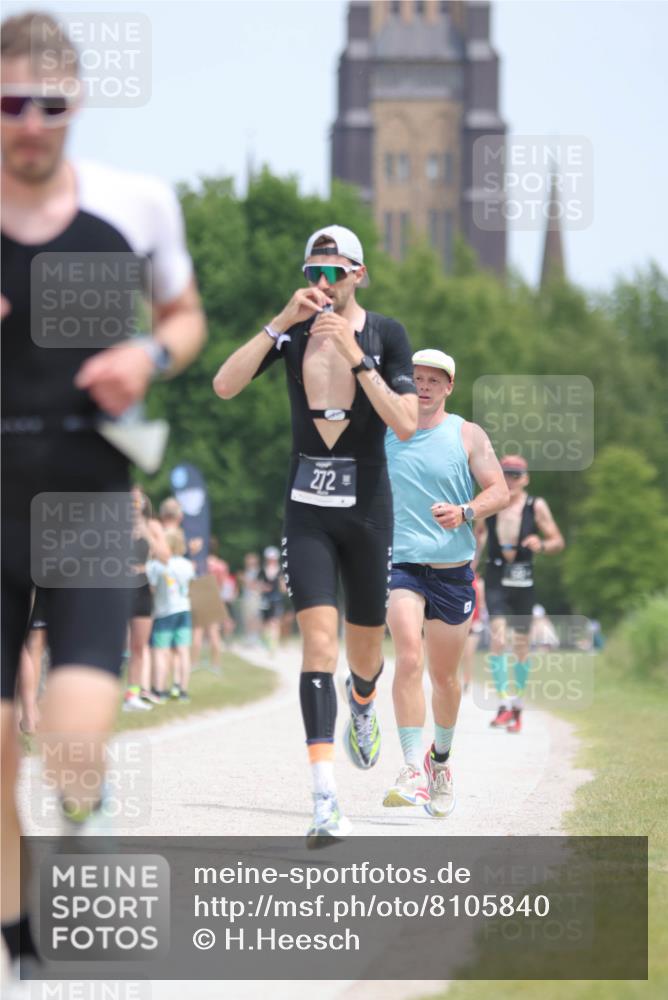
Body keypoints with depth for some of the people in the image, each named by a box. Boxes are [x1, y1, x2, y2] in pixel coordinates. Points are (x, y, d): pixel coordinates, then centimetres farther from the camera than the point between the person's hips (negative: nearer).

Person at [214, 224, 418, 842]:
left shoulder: (386, 334, -2)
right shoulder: (294, 332, 2)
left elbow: (407, 424, -13)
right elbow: (224, 386, -12)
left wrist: (358, 360, -20)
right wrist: (282, 323, -18)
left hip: (367, 507, 0)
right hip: (307, 508, 0)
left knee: (365, 656, 11)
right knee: (319, 641, -16)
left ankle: (362, 705, 51)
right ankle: (326, 801, -23)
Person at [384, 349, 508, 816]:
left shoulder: (468, 435, 3)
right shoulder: (383, 434, 7)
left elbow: (500, 492, -2)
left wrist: (465, 512, -21)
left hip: (453, 568, 1)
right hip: (400, 564, -1)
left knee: (445, 674, 10)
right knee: (408, 658, -21)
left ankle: (440, 760, 36)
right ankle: (413, 771, -26)